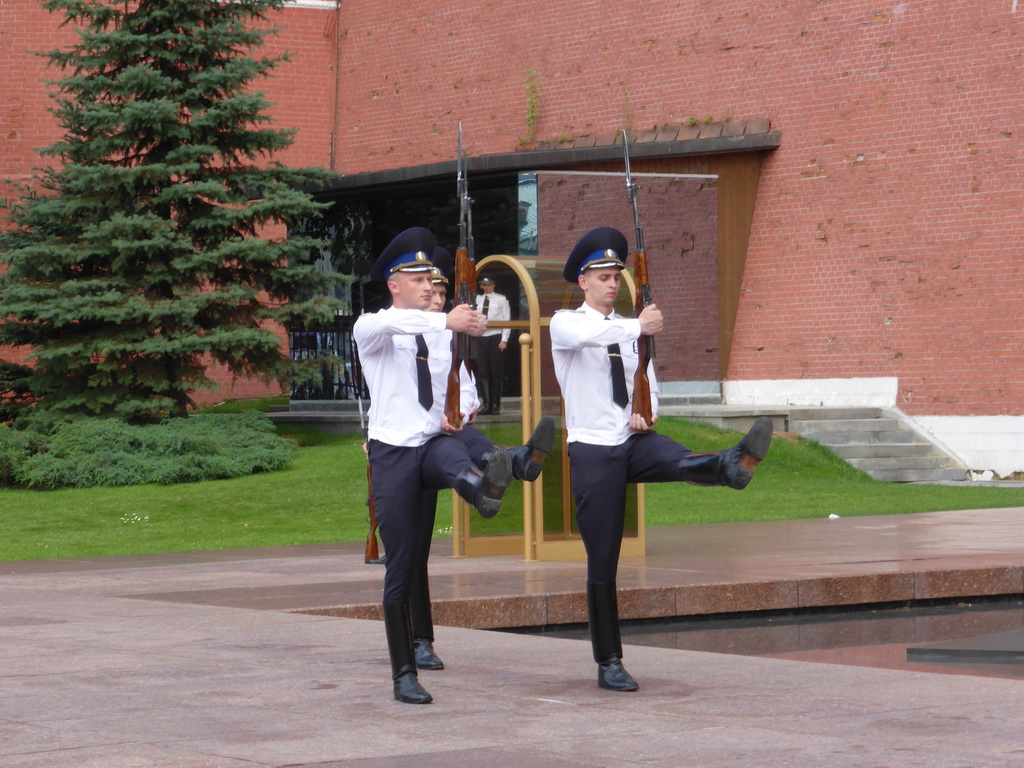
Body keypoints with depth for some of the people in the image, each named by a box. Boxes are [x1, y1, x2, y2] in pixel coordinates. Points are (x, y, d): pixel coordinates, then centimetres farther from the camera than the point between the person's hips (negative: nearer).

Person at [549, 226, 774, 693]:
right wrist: (637, 327, -37)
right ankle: (608, 663, 6)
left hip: (635, 441, 3)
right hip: (593, 449, -3)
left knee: (680, 461, -33)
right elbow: (585, 335, -26)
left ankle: (733, 464, -66)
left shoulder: (629, 329, 15)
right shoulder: (566, 323, -1)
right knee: (602, 561, -1)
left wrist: (645, 413, -1)